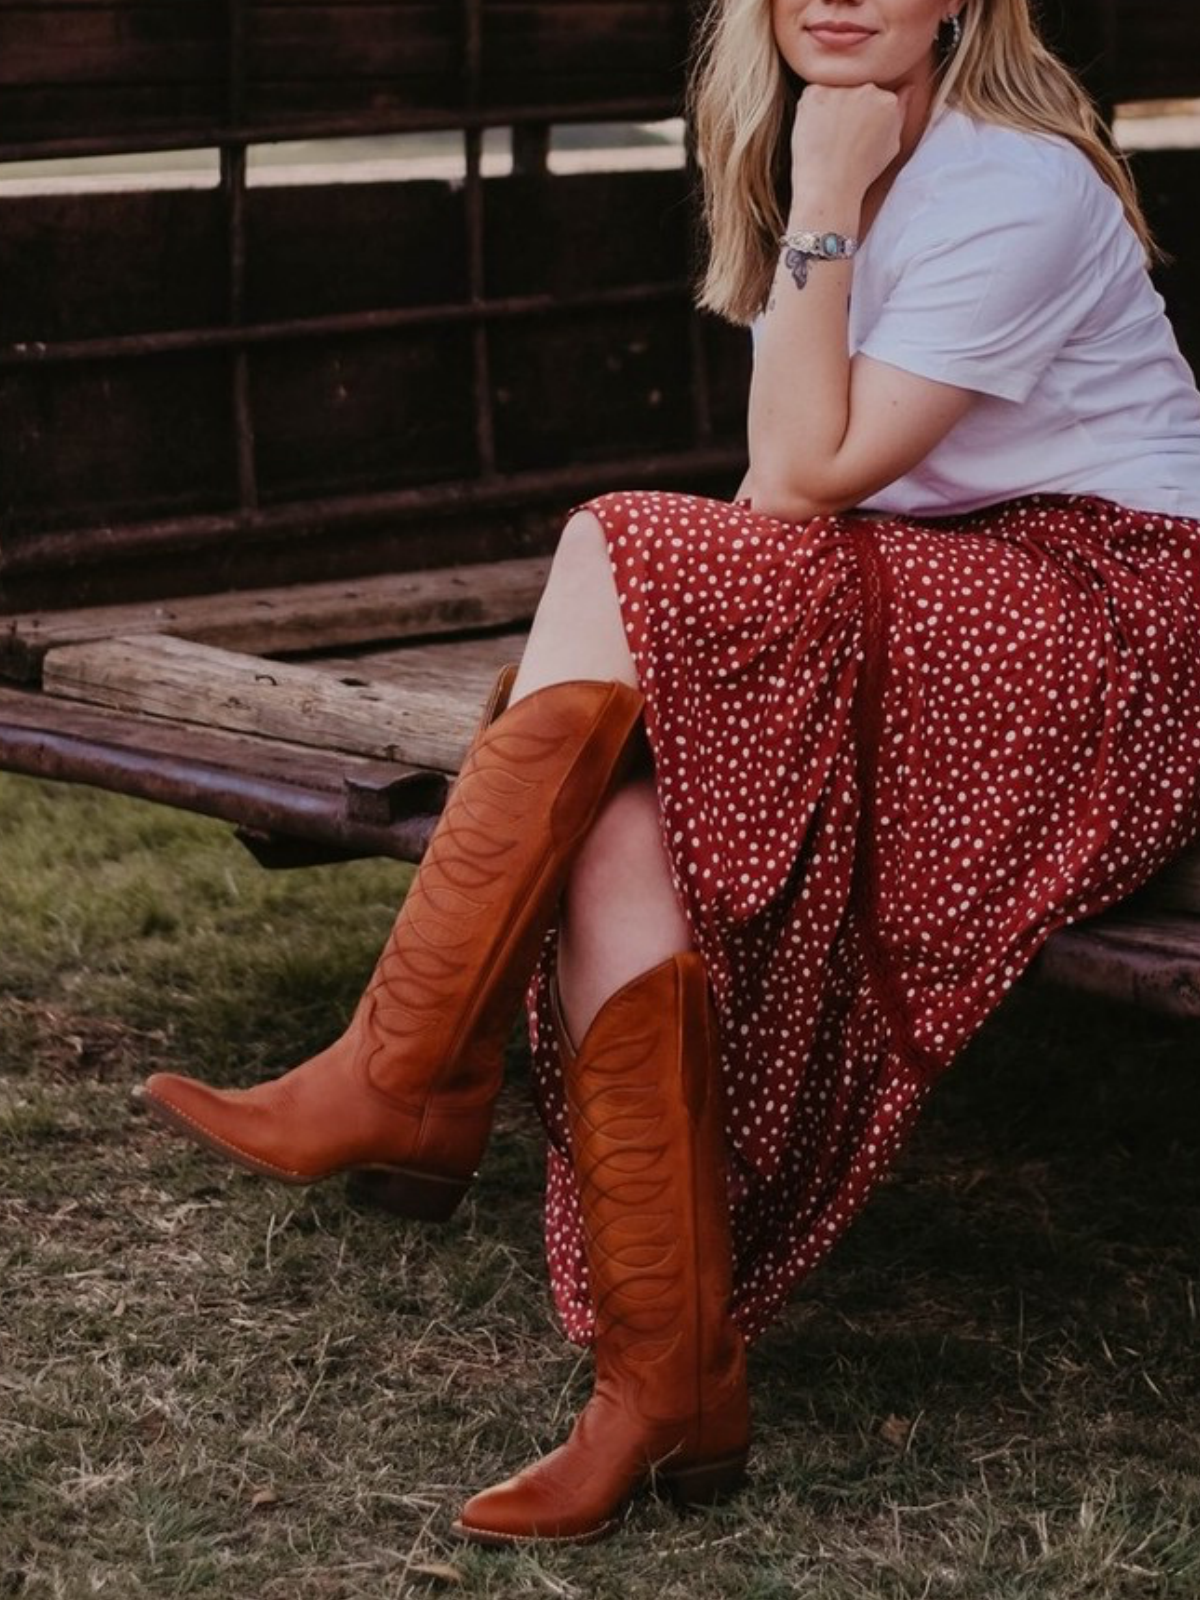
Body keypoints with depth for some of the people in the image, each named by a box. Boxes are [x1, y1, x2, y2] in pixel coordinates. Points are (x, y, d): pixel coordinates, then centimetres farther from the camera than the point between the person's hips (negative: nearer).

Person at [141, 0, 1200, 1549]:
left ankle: (406, 1086, -21)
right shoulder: (819, 162, 15)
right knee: (622, 826, -22)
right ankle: (670, 1386, -22)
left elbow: (810, 476, -15)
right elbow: (785, 483, 13)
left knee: (618, 552, -26)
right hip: (919, 615, 7)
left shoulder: (1016, 187, -12)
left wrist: (821, 211, -14)